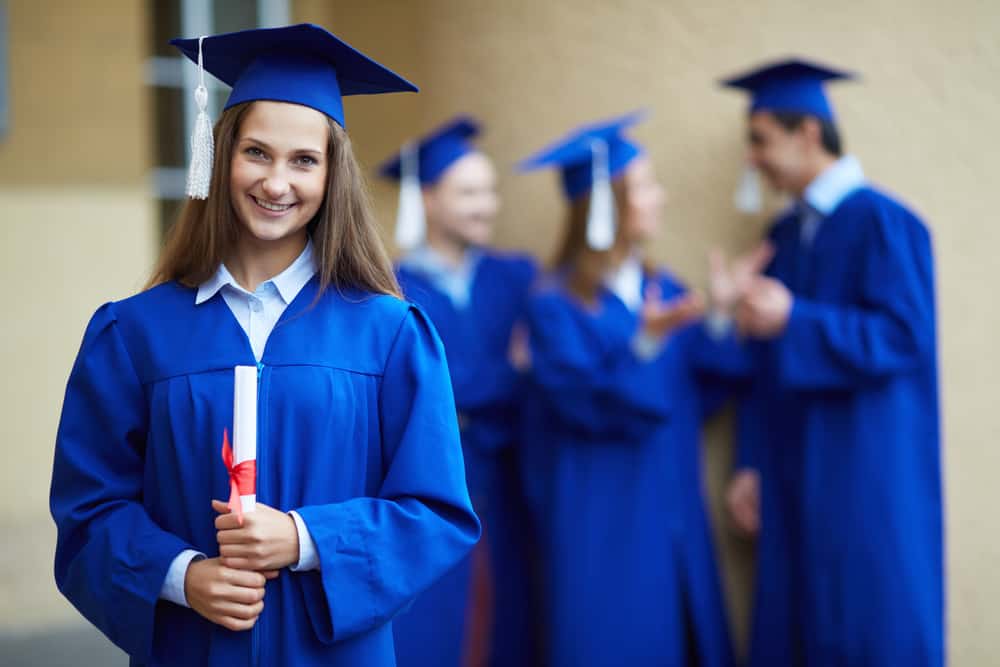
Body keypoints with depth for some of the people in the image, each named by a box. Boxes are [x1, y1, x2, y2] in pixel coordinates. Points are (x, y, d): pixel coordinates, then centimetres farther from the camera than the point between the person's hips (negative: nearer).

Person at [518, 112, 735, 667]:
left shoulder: (664, 291, 9)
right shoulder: (556, 305, -10)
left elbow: (695, 397, 6)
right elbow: (585, 408, -18)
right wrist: (644, 345, -31)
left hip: (672, 514, 6)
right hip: (602, 520, -6)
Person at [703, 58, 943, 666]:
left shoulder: (882, 223, -11)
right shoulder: (785, 234, 12)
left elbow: (904, 338, -19)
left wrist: (793, 320, -27)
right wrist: (755, 465, 8)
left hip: (866, 482, -7)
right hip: (795, 483, 7)